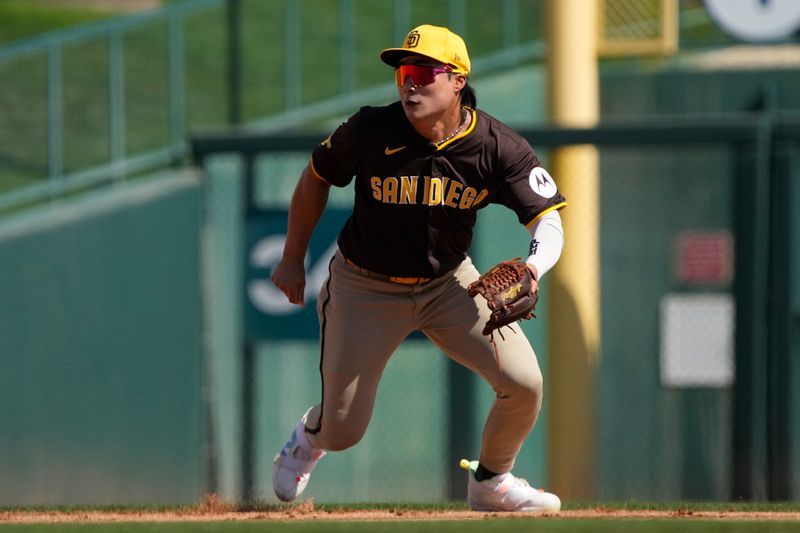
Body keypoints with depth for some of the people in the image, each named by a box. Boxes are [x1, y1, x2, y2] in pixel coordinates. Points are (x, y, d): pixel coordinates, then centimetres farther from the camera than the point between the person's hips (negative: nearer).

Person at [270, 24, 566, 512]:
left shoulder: (499, 147, -19)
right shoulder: (371, 131, -21)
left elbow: (548, 220, -21)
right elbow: (316, 177, -3)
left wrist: (533, 266, -44)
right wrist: (293, 260, 4)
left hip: (449, 284, 2)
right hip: (366, 288, -1)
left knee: (524, 383, -14)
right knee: (343, 432, -1)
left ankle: (491, 482, 15)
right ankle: (311, 437, 40)